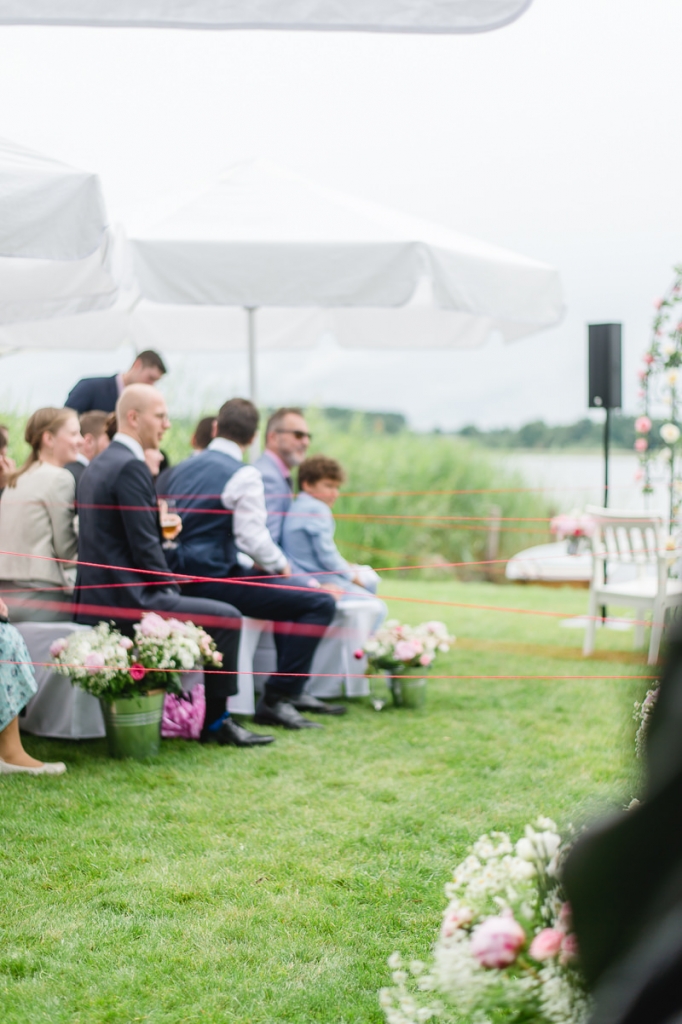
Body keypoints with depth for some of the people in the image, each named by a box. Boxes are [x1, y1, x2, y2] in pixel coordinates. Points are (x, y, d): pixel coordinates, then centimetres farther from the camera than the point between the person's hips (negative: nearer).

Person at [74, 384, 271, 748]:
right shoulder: (131, 467, -16)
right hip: (125, 599, -11)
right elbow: (145, 548, -18)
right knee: (226, 618, -6)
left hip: (94, 596, 11)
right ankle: (215, 722, 2)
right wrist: (171, 590, -5)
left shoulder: (98, 465, 15)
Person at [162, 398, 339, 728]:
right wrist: (279, 563, 1)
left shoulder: (181, 469, 14)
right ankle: (275, 700, -9)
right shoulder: (243, 475, -11)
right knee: (321, 603, -7)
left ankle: (292, 690, 29)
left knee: (287, 591, 29)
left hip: (182, 577, 9)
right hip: (214, 578, -9)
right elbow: (252, 536, -19)